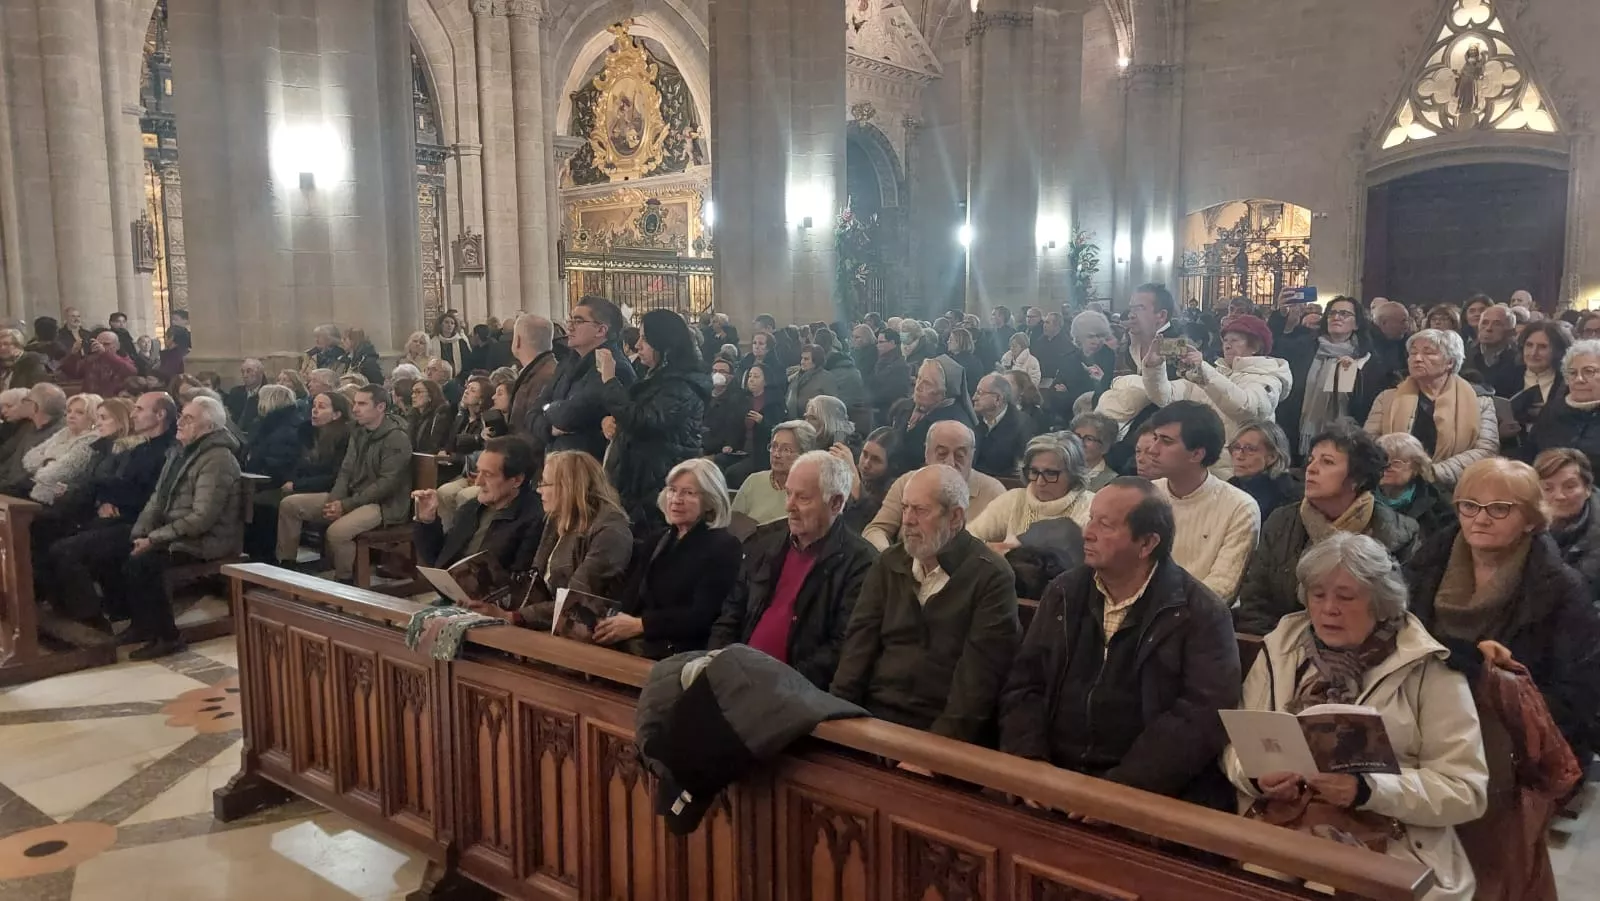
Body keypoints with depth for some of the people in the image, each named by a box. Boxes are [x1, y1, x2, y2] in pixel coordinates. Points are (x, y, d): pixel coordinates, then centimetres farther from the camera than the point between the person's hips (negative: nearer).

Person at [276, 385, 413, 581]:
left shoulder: (397, 439, -15)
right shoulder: (358, 433, 11)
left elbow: (387, 484, -21)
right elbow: (346, 471, 10)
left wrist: (346, 505, -22)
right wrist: (334, 500, -9)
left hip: (384, 504, -9)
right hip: (352, 496, 9)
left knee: (336, 531, -34)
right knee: (289, 504, 3)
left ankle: (344, 582, -10)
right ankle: (286, 566, 13)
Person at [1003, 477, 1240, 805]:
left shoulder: (1200, 613, -3)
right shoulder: (1064, 594, 10)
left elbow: (1203, 719, -13)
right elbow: (1023, 685, 8)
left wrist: (1118, 788, -21)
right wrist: (1030, 766, -9)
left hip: (1146, 794, -3)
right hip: (1052, 780, 3)